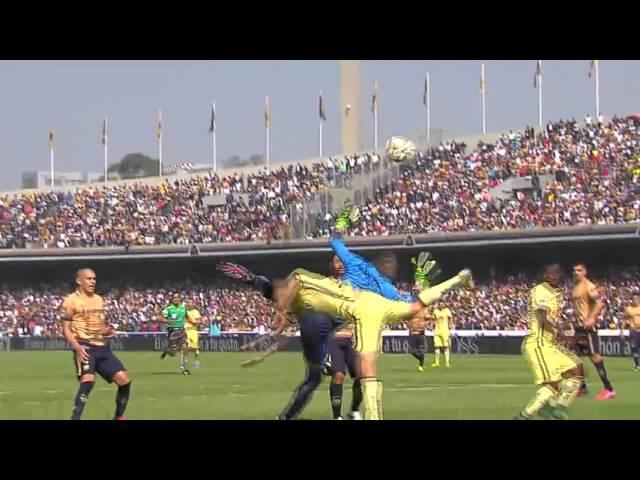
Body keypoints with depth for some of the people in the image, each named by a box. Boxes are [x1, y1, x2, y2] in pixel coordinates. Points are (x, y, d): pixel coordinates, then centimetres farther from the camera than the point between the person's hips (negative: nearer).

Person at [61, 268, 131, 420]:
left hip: (102, 347, 7)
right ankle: (75, 418, -24)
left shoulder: (99, 299, 18)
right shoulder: (71, 300, -3)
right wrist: (77, 346, -20)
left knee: (124, 380, 0)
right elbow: (66, 329, -5)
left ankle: (118, 417, 19)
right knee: (88, 380, -29)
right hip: (85, 348, -7)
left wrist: (108, 331, 3)